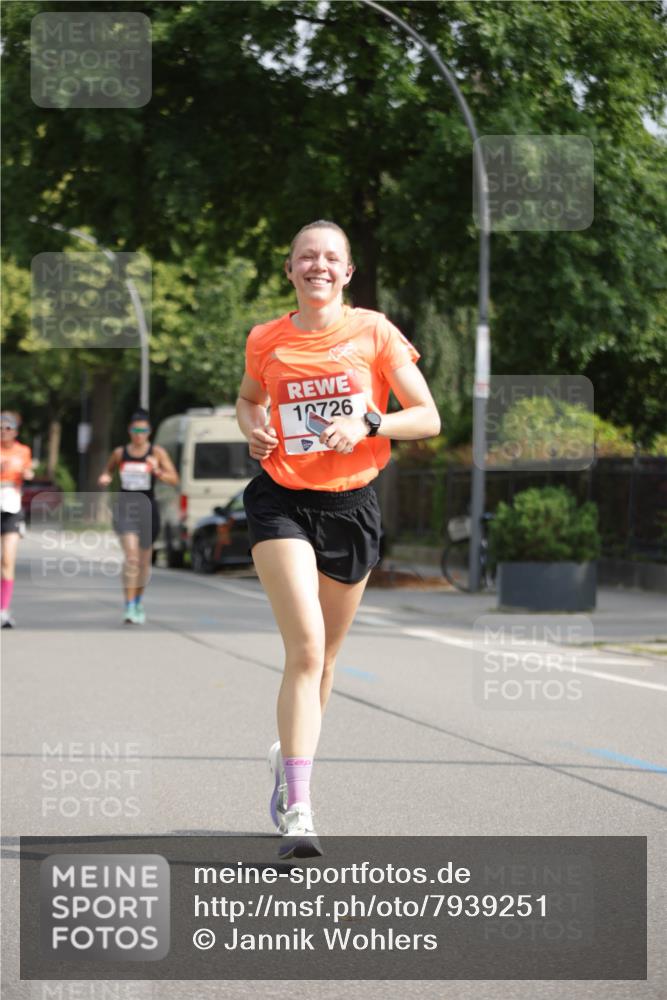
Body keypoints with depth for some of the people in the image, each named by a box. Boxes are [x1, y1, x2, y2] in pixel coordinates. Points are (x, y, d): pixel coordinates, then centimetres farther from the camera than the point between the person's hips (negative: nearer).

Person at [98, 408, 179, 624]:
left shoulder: (157, 453, 0)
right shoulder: (120, 453, 5)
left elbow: (174, 479, -4)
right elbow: (108, 471, 22)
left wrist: (157, 471, -22)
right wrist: (105, 478, -1)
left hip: (147, 508, 1)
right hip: (125, 508, -1)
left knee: (144, 560, 14)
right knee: (131, 557, -18)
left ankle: (139, 602, 37)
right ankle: (129, 608, -20)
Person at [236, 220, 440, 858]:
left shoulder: (374, 332, -1)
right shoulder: (266, 340, 3)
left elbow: (428, 418, 0)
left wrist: (368, 423, -16)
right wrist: (252, 429, 2)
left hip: (351, 505, 2)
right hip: (282, 501, -1)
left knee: (322, 657, 13)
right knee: (306, 647, -18)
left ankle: (289, 756, 41)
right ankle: (297, 811, -20)